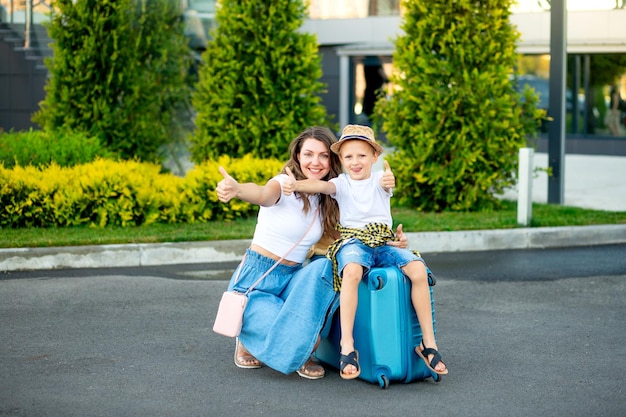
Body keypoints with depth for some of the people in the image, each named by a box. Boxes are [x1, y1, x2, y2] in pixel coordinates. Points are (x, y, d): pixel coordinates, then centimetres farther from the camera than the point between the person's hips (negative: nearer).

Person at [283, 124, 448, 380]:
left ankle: (428, 342, -16)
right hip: (352, 242, -1)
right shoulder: (342, 183, 10)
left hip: (383, 244, 1)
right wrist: (296, 185, -34)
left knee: (419, 269, -25)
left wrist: (389, 180, -44)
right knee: (352, 271, -37)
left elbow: (386, 182, -18)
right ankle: (347, 346, -36)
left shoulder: (379, 180, 8)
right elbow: (321, 185, -12)